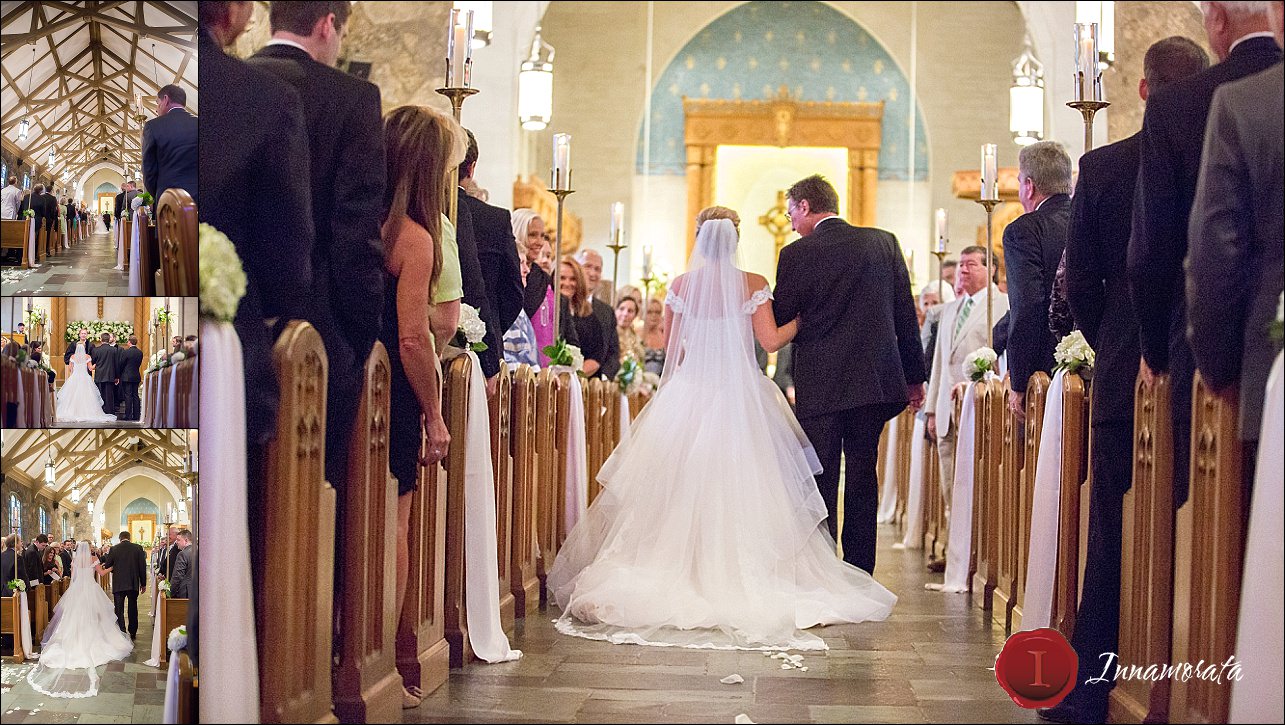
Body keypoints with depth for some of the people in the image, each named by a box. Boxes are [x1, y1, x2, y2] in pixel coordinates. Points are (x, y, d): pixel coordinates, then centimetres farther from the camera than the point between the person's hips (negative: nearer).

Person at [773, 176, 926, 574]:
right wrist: (914, 376, 13)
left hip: (820, 386, -4)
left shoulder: (796, 254, -6)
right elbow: (906, 315, 7)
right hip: (876, 382, 4)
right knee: (863, 479, 11)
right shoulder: (884, 242, 5)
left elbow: (779, 321, 0)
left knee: (820, 482, 2)